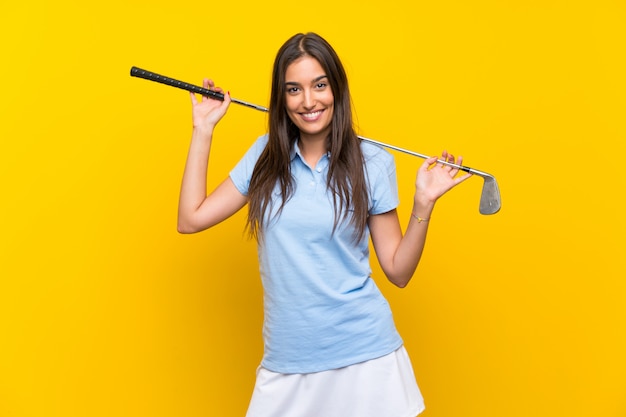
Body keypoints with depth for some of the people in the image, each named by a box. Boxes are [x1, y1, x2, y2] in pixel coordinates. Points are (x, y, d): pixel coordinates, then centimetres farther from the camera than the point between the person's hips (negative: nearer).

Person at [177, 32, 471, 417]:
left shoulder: (373, 163, -3)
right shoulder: (266, 155, 4)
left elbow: (398, 271, 0)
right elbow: (191, 219, 0)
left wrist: (424, 204, -14)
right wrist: (204, 129, 1)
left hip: (364, 355, -2)